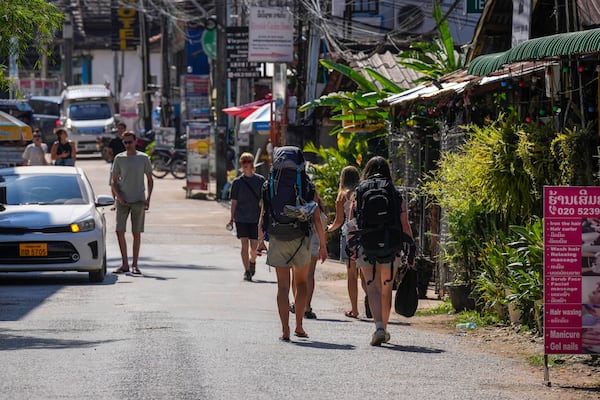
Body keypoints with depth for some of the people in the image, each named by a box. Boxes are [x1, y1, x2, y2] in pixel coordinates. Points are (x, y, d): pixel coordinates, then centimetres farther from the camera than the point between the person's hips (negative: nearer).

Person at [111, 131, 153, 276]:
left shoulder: (143, 158, 3)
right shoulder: (119, 158, 5)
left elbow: (150, 180, 8)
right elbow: (114, 181, 8)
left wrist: (148, 199, -3)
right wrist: (119, 197, -7)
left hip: (138, 200, -1)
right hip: (123, 201, 1)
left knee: (136, 233, 0)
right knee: (119, 231, -5)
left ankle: (135, 265, 7)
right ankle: (124, 264, 4)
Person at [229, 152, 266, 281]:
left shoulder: (260, 180, 1)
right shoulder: (237, 182, 2)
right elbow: (234, 202, 5)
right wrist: (232, 218, 2)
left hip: (255, 218, 0)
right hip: (241, 218, 0)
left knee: (254, 246, -1)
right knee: (244, 244, -4)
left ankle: (252, 261, 30)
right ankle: (247, 271, 2)